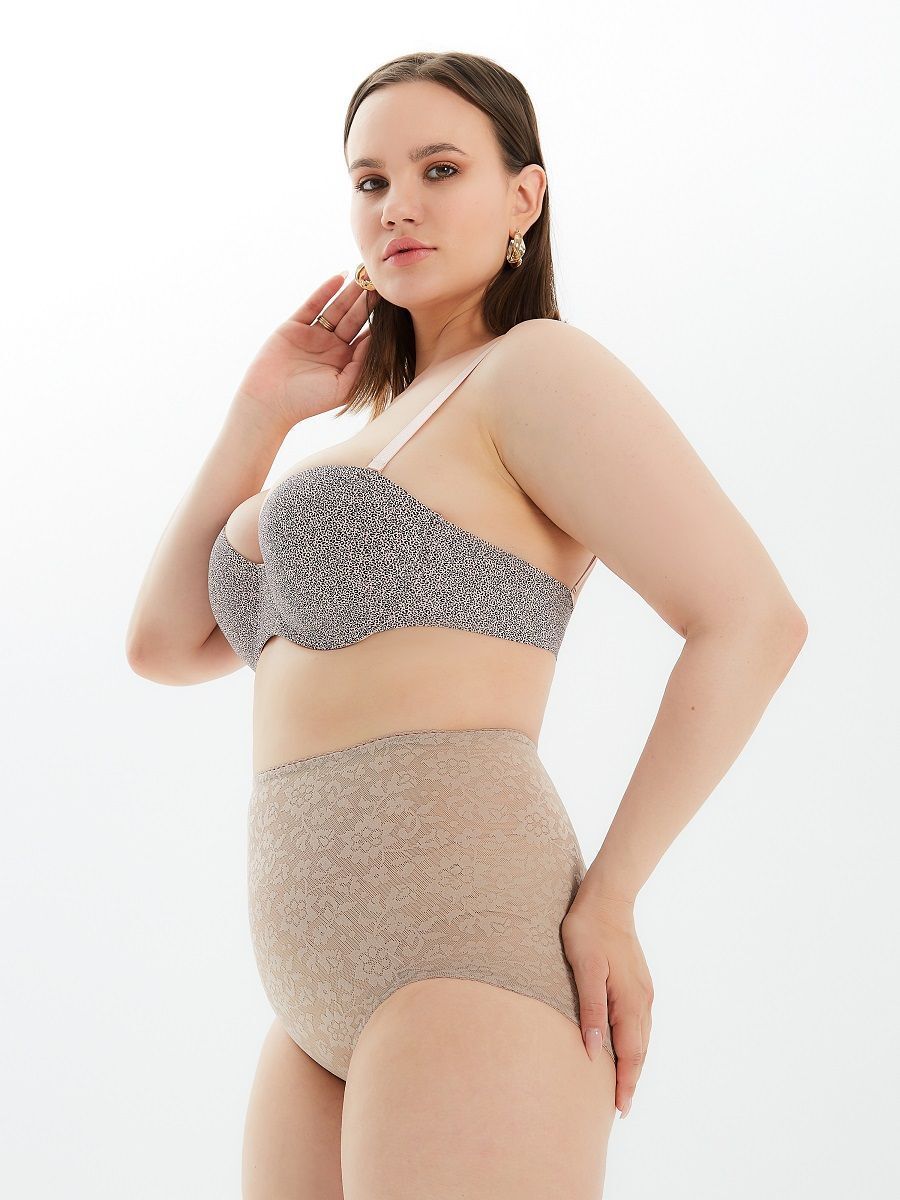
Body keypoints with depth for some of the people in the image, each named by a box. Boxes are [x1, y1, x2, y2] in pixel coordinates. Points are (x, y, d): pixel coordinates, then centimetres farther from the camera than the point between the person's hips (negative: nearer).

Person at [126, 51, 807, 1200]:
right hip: (340, 1014, 10)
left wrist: (604, 900, -11)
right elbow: (165, 648, 22)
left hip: (469, 957, -9)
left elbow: (753, 618, -10)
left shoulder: (539, 368, -1)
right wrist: (258, 413, 16)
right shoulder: (389, 450, 26)